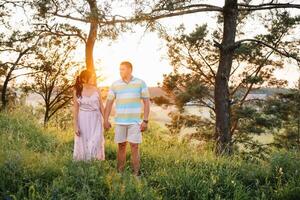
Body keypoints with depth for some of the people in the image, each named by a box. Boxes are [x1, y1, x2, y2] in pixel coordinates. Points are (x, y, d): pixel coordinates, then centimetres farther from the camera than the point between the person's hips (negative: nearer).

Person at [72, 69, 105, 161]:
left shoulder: (96, 90, 0)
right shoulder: (77, 91, -3)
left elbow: (101, 106, 5)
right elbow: (75, 109, -2)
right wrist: (75, 125, -6)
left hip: (96, 119, 1)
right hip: (83, 120, -1)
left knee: (96, 144, -3)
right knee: (83, 145, 6)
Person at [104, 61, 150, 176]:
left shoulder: (140, 83, -2)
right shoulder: (115, 85, 4)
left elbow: (146, 102, -2)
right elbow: (109, 103, 5)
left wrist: (145, 121, -8)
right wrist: (106, 120, -2)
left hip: (134, 121, -2)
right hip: (119, 121, 2)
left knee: (134, 147, -4)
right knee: (121, 146, 7)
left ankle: (136, 174, 2)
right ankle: (120, 172, 15)